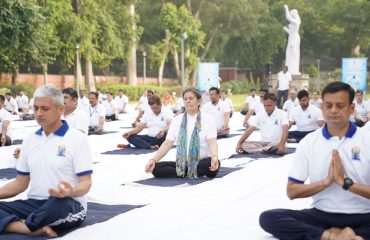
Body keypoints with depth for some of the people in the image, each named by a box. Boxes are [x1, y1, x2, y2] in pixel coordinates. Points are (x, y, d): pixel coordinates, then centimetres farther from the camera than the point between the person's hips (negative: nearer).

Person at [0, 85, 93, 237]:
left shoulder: (78, 139, -5)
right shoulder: (29, 140, 12)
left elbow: (85, 183, -9)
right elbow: (21, 182, 17)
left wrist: (71, 192, -31)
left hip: (69, 205, -5)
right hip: (34, 203, 5)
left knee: (56, 204, -40)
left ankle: (15, 224, -16)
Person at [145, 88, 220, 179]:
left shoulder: (208, 119, -2)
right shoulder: (177, 120, 7)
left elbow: (212, 142, -15)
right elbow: (167, 144, 1)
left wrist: (215, 157, -38)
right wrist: (153, 160, -15)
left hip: (201, 163, -3)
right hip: (181, 164, 3)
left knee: (213, 164, -37)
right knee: (157, 168, -22)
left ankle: (184, 174, -13)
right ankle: (198, 174, -17)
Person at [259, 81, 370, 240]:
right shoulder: (309, 142, 2)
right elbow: (292, 191, 0)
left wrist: (345, 182, -19)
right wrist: (326, 181, -13)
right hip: (322, 215, 3)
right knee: (268, 218, -20)